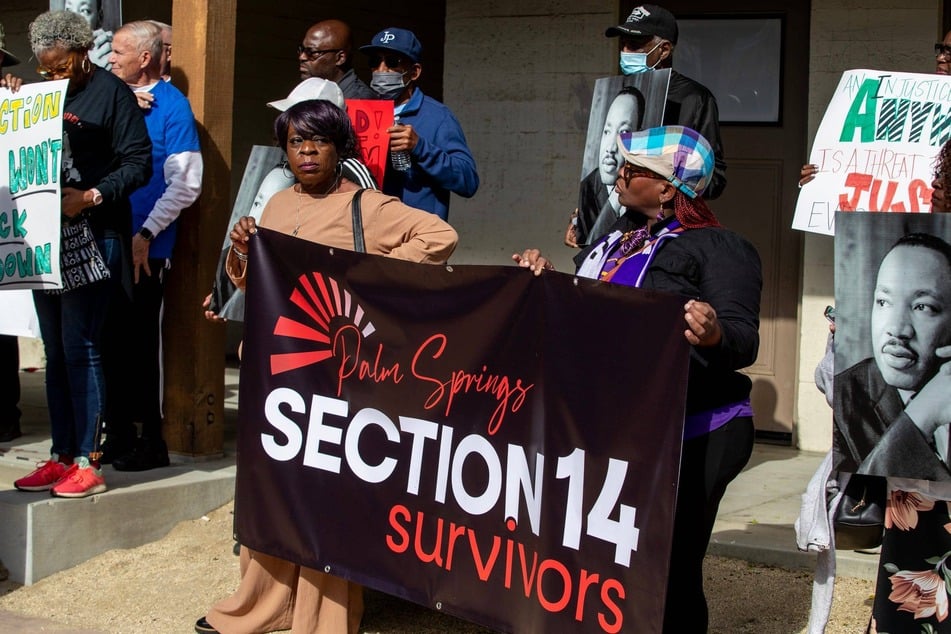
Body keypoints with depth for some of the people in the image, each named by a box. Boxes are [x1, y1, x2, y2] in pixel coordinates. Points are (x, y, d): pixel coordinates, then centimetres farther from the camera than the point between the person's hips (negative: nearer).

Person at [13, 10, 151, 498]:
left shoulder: (111, 92, -3)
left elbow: (138, 164, -9)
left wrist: (91, 196, -20)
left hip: (93, 236, -7)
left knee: (80, 347, -7)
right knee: (56, 352, 9)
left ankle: (88, 462, -1)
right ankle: (61, 457, 15)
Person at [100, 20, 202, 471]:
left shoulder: (171, 106, -7)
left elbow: (186, 183, -12)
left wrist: (146, 235, -14)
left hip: (142, 248, -6)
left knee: (140, 342, 0)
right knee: (111, 340, 10)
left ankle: (152, 442, 11)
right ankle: (118, 436, 20)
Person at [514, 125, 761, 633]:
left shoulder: (717, 248, -9)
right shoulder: (616, 238, 16)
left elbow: (745, 341, -19)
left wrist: (714, 334, -41)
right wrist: (548, 280, 8)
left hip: (691, 436, -8)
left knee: (669, 571, -2)